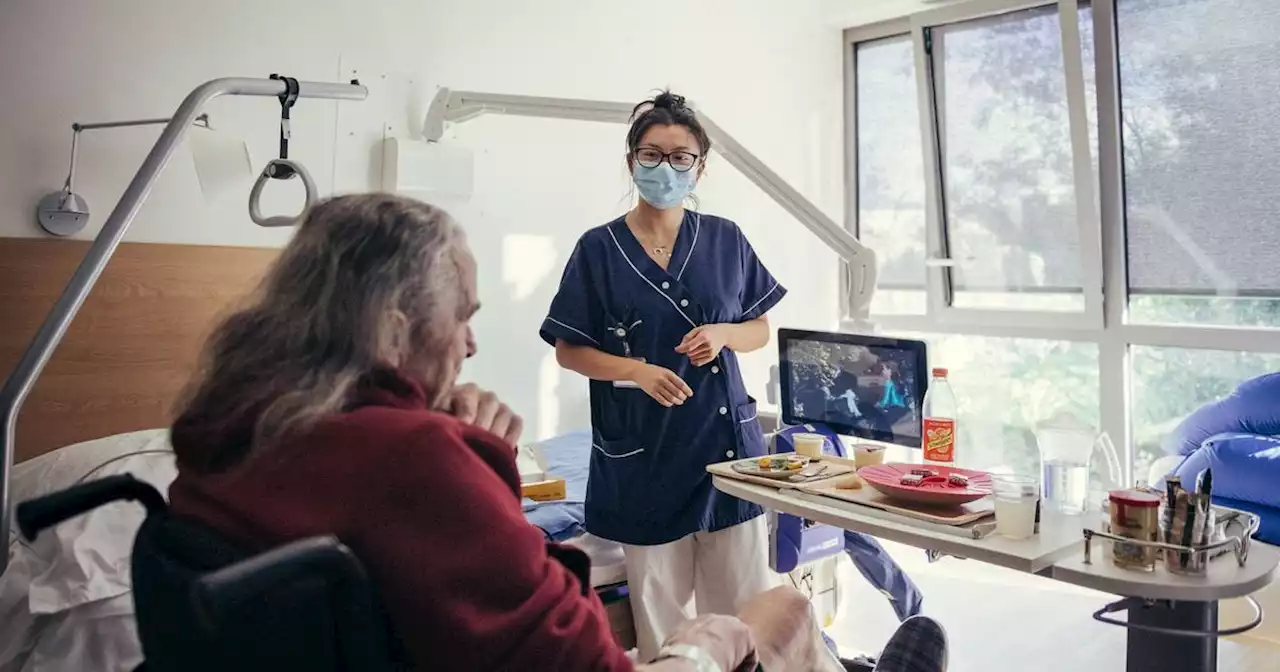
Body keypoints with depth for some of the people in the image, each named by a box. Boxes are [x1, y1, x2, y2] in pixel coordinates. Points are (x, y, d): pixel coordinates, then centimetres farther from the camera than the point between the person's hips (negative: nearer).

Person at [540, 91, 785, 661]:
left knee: (744, 600, 6)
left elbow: (760, 329, 13)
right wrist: (639, 370, -16)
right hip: (643, 448, -2)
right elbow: (569, 351, 0)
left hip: (726, 434, 2)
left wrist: (722, 334, -9)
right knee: (658, 602, 6)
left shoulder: (726, 240, 5)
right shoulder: (599, 249, -2)